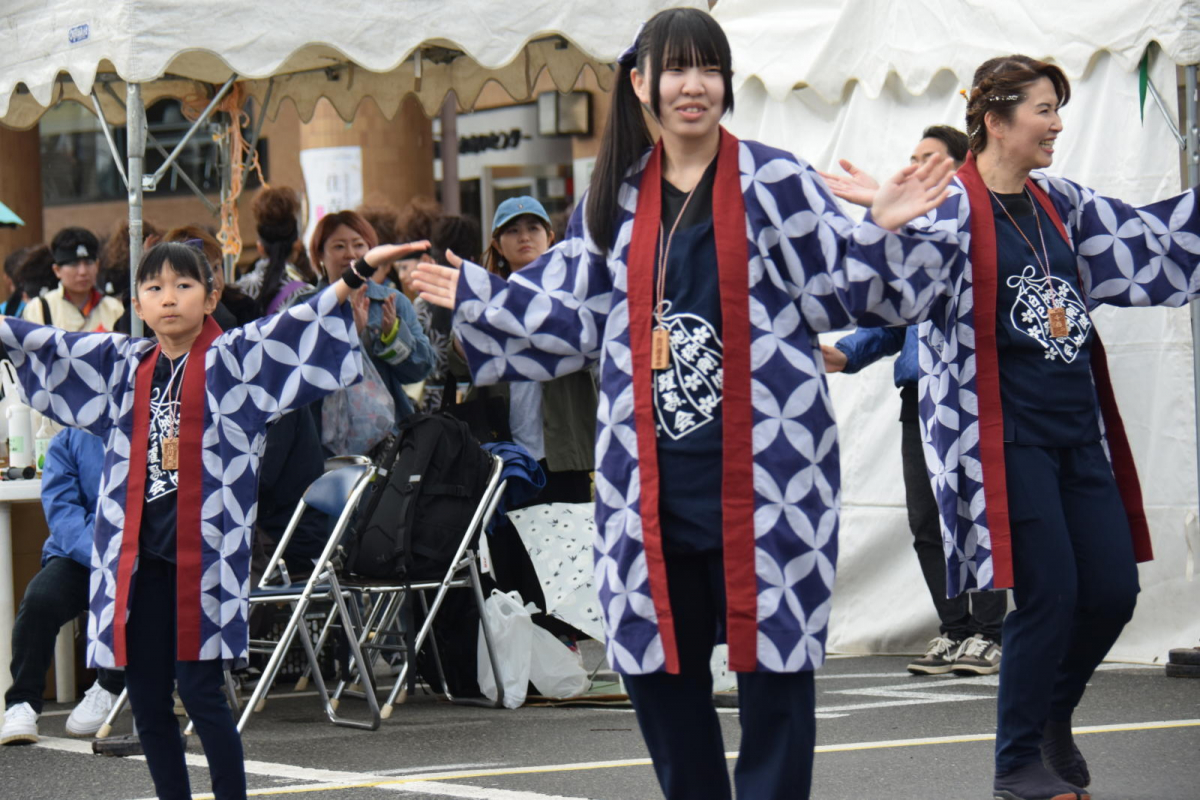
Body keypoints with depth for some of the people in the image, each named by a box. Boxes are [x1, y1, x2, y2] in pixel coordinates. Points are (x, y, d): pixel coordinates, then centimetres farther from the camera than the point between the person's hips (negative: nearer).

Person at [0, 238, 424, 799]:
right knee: (145, 698, 8)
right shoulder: (121, 364, 12)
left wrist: (359, 272, -22)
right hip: (138, 550, 5)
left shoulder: (231, 358, -1)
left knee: (200, 690, -6)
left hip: (203, 548, -5)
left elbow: (293, 328, -11)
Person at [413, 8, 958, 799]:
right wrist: (475, 296, 20)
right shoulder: (616, 200, 12)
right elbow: (576, 318, 19)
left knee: (773, 659, -2)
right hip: (653, 475, 4)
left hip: (762, 469, -4)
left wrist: (885, 231, -19)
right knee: (658, 663, 9)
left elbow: (851, 286, -2)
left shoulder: (777, 183, -1)